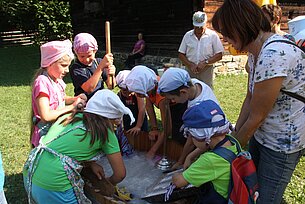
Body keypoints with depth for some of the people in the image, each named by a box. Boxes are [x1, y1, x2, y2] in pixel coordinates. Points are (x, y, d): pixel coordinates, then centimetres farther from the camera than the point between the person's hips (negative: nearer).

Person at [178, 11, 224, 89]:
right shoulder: (188, 35, 6)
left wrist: (205, 62, -14)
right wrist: (190, 65, -9)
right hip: (190, 71, 2)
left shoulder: (212, 35, 0)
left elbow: (219, 55, -1)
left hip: (206, 71, -2)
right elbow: (181, 54, 6)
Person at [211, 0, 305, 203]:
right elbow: (250, 99, 6)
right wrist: (235, 135, 6)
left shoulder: (273, 55, -29)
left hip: (282, 142, -8)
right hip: (261, 134, 8)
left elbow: (256, 117, -22)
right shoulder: (257, 51, 1)